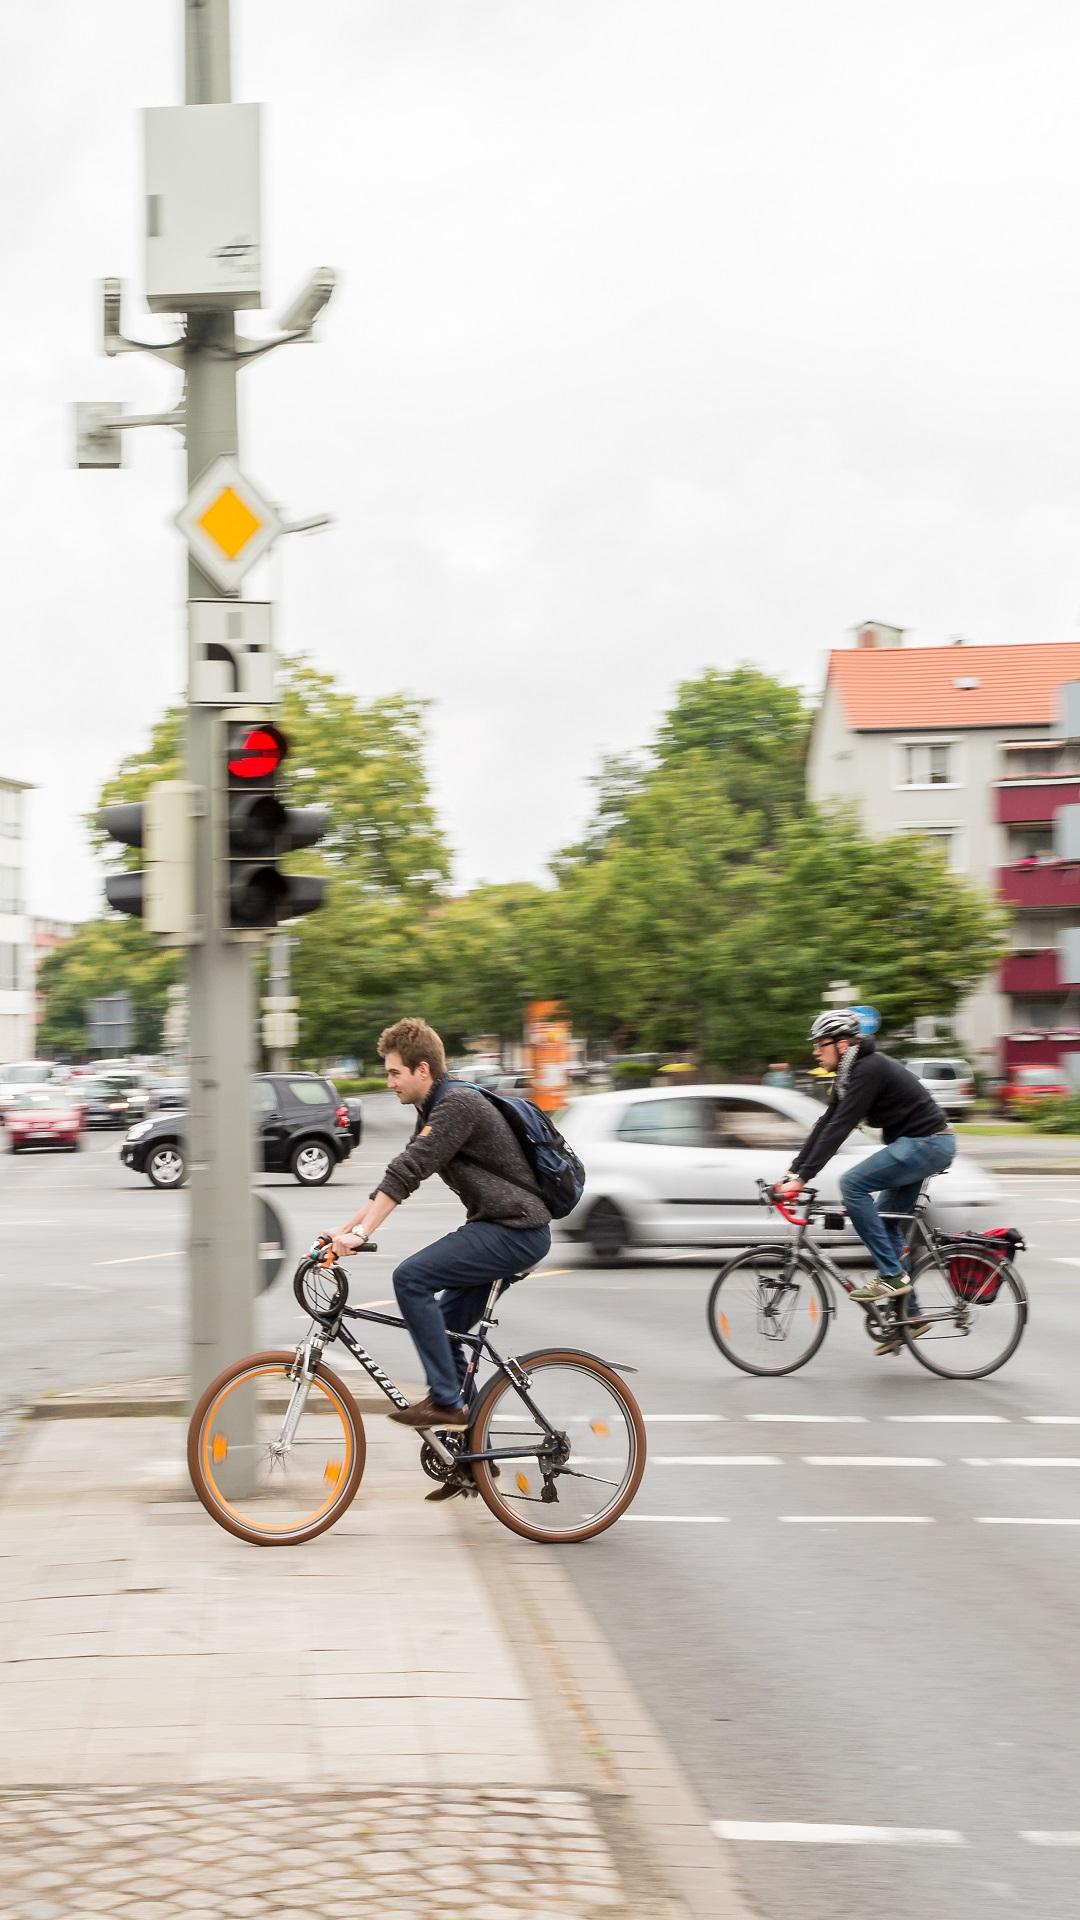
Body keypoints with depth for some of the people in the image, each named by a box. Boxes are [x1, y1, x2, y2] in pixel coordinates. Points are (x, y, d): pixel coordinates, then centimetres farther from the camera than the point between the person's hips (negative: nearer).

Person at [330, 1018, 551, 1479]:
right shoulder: (434, 1111, 15)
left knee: (411, 1277, -20)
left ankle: (446, 1401, -15)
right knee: (444, 1329, 11)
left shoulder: (458, 1104, -17)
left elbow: (406, 1173, -24)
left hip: (516, 1231, -11)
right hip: (497, 1227, 11)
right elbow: (401, 1175, 18)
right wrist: (344, 1228, 12)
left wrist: (360, 1233, -28)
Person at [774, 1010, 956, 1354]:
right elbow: (825, 1125, 12)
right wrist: (792, 1173, 5)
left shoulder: (869, 1070, -20)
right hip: (916, 1145, 11)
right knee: (887, 1223, 11)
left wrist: (802, 1178, -26)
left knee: (852, 1184, -19)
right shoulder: (848, 1075, 12)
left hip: (927, 1143, -11)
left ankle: (891, 1275, -16)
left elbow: (839, 1128, -25)